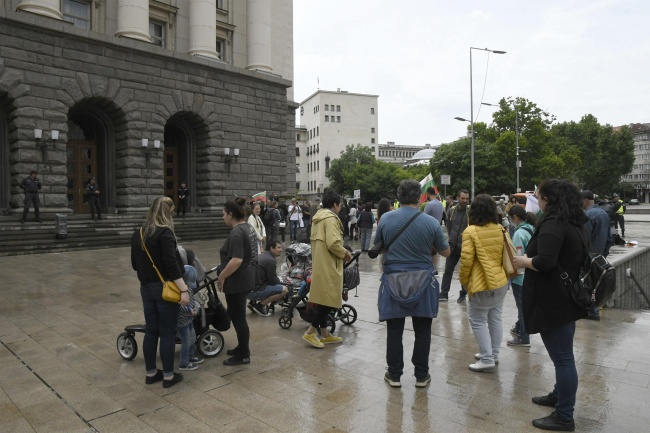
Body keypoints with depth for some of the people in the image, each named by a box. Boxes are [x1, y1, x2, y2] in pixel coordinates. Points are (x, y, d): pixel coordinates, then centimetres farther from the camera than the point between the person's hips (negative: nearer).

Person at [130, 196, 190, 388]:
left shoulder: (137, 234, 8)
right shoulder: (164, 233, -16)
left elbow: (135, 264, 17)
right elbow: (171, 264, -23)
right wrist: (184, 289, -22)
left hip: (146, 288, 7)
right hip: (165, 289, -7)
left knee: (151, 331, 15)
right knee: (167, 333, 2)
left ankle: (151, 373, 25)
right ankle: (168, 376, 12)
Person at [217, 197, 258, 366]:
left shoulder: (236, 233, -21)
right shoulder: (248, 228, 10)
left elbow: (236, 260, -28)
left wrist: (221, 277, -18)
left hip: (237, 281, -10)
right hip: (247, 278, 10)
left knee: (238, 316, 1)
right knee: (237, 314, 19)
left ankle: (244, 355, 11)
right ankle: (242, 347, 30)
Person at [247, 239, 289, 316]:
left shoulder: (261, 256, 16)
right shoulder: (270, 260, -13)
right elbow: (273, 281, -7)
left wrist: (280, 282, 17)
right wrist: (282, 284, 12)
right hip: (255, 290, -10)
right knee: (284, 290, -11)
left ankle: (253, 302, 15)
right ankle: (260, 305, -5)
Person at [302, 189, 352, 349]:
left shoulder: (318, 217, 15)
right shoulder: (331, 218, -15)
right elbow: (333, 243, -25)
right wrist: (345, 253, -8)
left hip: (319, 264, 10)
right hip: (328, 266, -10)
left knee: (323, 298, 13)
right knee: (330, 299, -4)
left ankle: (325, 334, 21)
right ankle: (310, 332, -2)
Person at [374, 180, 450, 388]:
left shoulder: (386, 219, -5)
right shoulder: (431, 222, -7)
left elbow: (377, 247, 10)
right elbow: (446, 252, 6)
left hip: (394, 280, 0)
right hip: (423, 281, 0)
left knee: (394, 330, 9)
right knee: (422, 330, 12)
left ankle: (394, 374, 19)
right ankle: (421, 375, 22)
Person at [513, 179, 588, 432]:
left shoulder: (553, 222, -20)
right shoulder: (575, 222, 11)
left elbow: (544, 261, -29)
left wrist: (523, 261, -10)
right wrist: (530, 257, 12)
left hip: (554, 300, -10)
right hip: (569, 295, 10)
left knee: (562, 357, -1)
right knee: (563, 354, 22)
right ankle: (559, 395, 39)